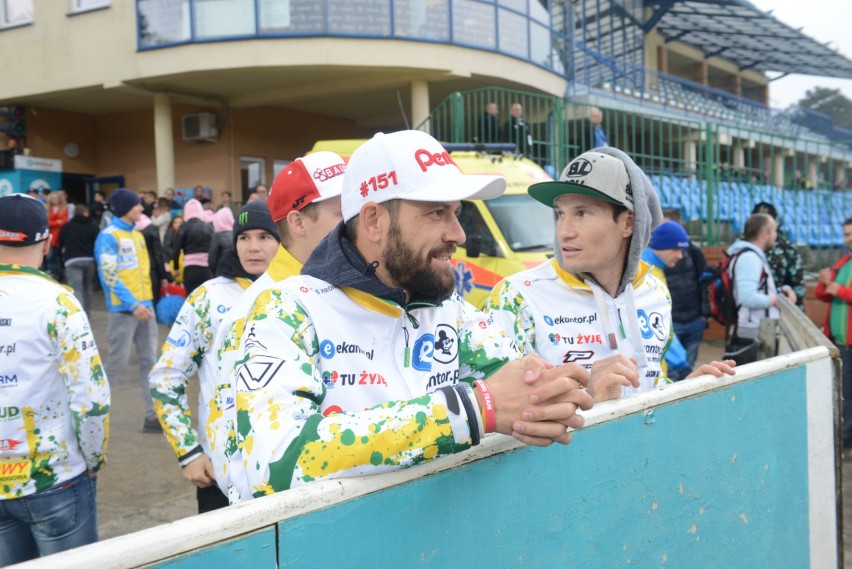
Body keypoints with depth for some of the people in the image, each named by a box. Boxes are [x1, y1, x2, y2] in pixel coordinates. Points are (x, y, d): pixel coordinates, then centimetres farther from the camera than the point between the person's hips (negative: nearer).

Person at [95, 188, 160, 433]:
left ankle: (153, 416, 6)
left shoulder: (138, 235, 15)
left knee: (149, 361, 4)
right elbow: (110, 275, -16)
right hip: (122, 309, -7)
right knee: (117, 363, -3)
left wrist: (147, 301, 13)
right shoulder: (108, 235, -9)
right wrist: (133, 304, -21)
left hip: (145, 306, 7)